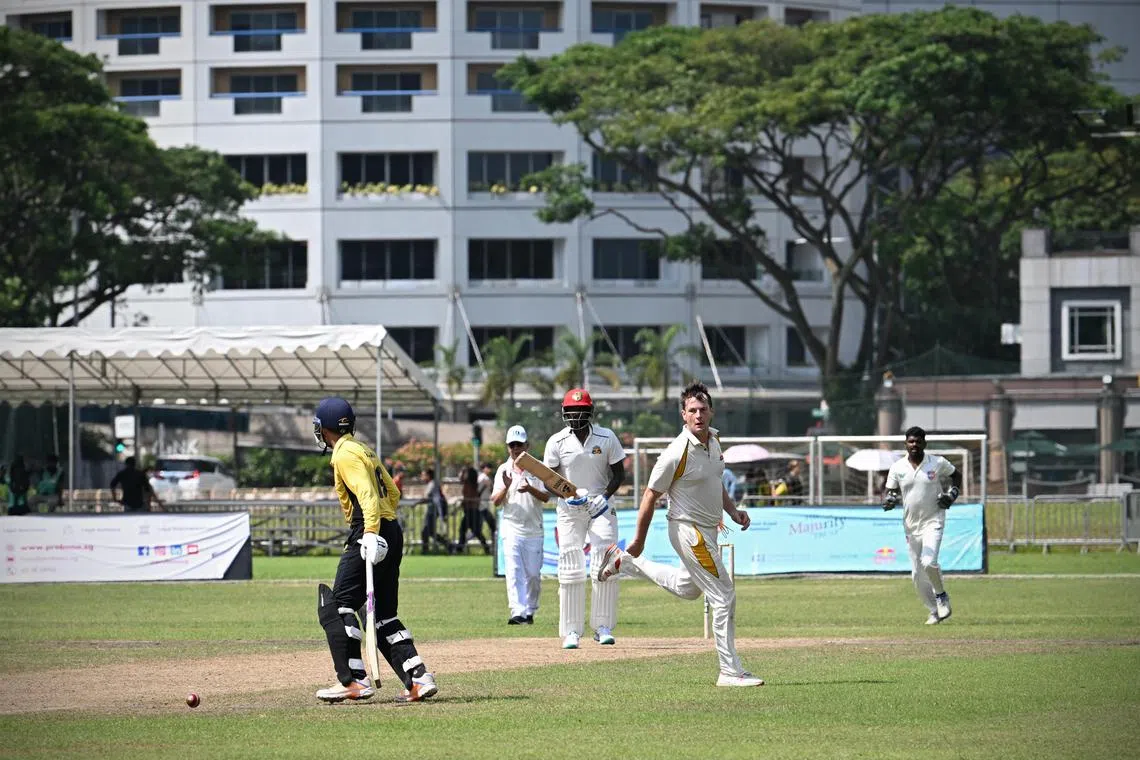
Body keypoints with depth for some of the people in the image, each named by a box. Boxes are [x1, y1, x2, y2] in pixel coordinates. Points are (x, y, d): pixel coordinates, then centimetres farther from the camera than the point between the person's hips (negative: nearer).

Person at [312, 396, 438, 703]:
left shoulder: (345, 455, -9)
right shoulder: (364, 451, 20)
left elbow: (367, 494, -22)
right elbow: (392, 491, 25)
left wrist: (371, 532, -32)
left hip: (369, 535, -10)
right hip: (392, 534, 10)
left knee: (337, 606, -6)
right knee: (383, 614, 12)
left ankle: (353, 680, -12)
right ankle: (418, 678, 4)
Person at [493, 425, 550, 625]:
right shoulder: (503, 470, 7)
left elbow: (546, 497, -4)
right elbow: (495, 501, 1)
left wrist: (531, 489, -24)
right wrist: (506, 487, -18)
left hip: (534, 530, 1)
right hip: (512, 528, -1)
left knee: (533, 574, 3)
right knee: (514, 572, -12)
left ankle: (530, 611, 18)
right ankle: (518, 613, -21)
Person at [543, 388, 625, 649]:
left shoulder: (606, 438, -2)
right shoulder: (557, 442, -2)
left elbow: (619, 473, 4)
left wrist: (605, 496, -13)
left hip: (600, 507, 0)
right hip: (569, 509, 0)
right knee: (570, 570, -4)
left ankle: (603, 627, -1)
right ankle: (571, 631, 1)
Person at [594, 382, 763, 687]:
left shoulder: (714, 438, 2)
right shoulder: (677, 453, -23)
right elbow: (650, 496, -15)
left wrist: (732, 510, 6)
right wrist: (639, 542, -10)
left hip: (708, 530, 9)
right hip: (689, 530, -9)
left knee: (688, 588, 29)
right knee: (723, 596, -9)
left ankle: (624, 562, 38)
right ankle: (730, 671, -4)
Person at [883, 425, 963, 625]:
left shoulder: (938, 463, -5)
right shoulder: (897, 468, -1)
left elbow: (957, 475, 11)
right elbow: (890, 492, 4)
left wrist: (952, 494, -5)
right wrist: (890, 500, -19)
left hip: (933, 522, -3)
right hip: (911, 525, 3)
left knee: (928, 562, -24)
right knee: (917, 575, 4)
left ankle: (941, 596, 3)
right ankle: (935, 611, 20)